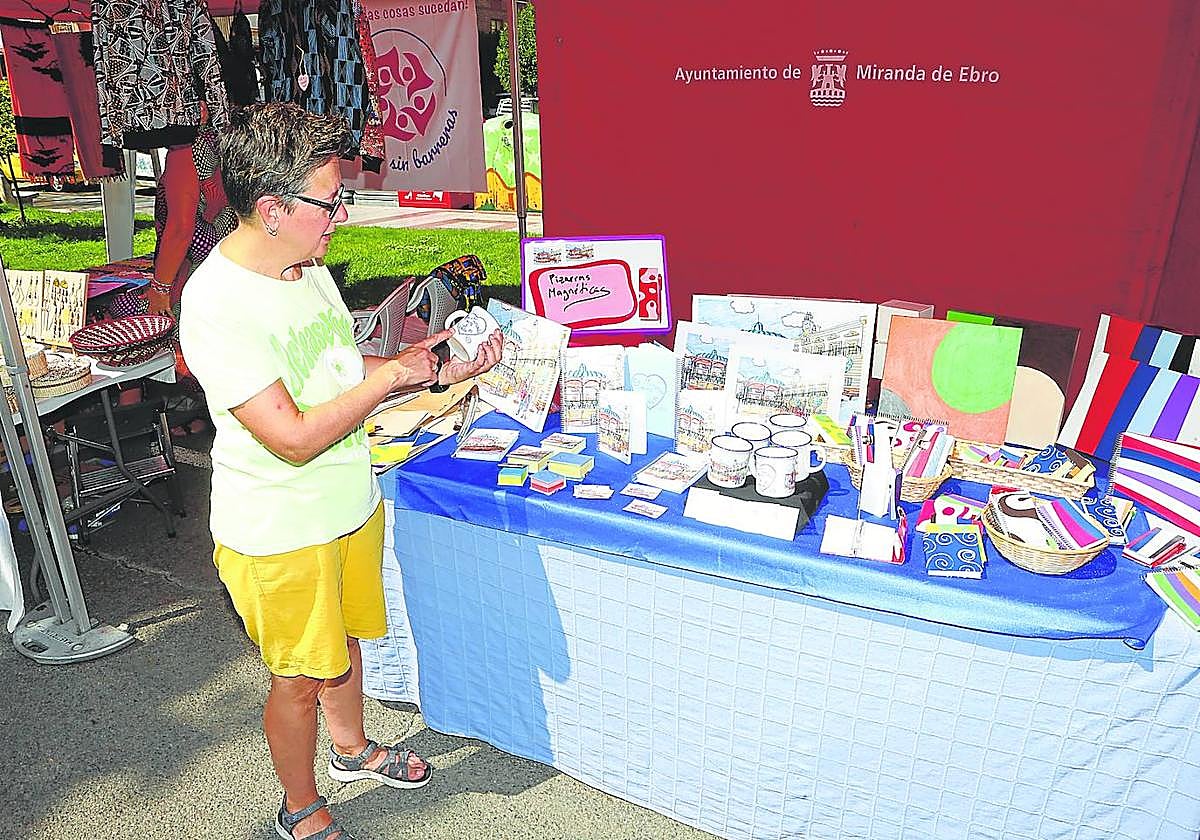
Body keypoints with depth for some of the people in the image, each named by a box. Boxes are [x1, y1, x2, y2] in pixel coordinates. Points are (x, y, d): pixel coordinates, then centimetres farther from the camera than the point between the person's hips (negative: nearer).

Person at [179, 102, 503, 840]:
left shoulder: (309, 268, 0)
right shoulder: (217, 306, -27)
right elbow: (294, 437, -29)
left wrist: (441, 372, -3)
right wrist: (393, 374, -21)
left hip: (351, 503, 7)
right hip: (280, 533, -7)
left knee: (343, 640, 26)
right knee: (300, 678, 12)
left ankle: (353, 749, 53)